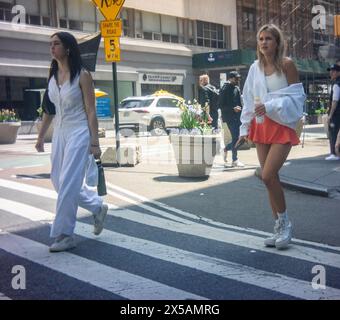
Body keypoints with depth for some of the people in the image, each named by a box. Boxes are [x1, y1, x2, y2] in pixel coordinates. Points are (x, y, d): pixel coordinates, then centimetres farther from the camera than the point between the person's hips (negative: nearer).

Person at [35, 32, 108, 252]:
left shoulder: (82, 75, -10)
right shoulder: (52, 76, 8)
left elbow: (91, 112, -10)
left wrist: (95, 142, -13)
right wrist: (41, 136, 16)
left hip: (79, 133, -7)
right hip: (60, 133, 7)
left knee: (67, 184, -8)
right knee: (59, 182, 11)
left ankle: (64, 235, 3)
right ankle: (98, 207, 31)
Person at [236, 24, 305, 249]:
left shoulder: (286, 64, -6)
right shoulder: (255, 67, 8)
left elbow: (296, 96, -9)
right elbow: (249, 100, 12)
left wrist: (270, 106, -20)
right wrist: (245, 129, 9)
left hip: (282, 126, -5)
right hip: (261, 127, 5)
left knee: (268, 176, -17)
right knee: (270, 179, 7)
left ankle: (284, 222, 3)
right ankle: (280, 229, 18)